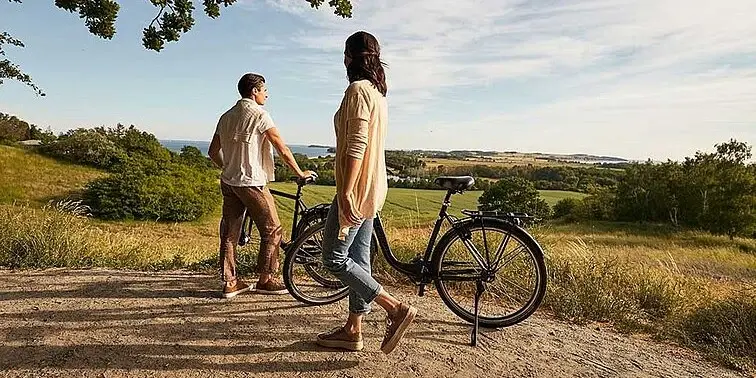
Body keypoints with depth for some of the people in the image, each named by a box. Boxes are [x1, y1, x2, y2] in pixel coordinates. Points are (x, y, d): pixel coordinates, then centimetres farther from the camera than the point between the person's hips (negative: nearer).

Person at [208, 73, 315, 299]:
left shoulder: (227, 116, 13)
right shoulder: (259, 115, -9)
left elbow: (213, 152, 17)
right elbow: (282, 149, -11)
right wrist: (300, 173, -1)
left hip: (228, 182, 8)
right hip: (252, 182, -8)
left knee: (230, 233, 10)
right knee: (271, 230, 4)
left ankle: (229, 283, 17)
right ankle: (265, 280, 11)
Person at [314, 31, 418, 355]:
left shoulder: (358, 89, -12)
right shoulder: (378, 92, 17)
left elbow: (356, 144, -21)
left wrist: (346, 192, -24)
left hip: (356, 188, -10)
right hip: (373, 188, 10)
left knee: (334, 258, -3)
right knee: (358, 257, 11)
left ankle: (396, 309, -4)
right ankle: (353, 331, 21)